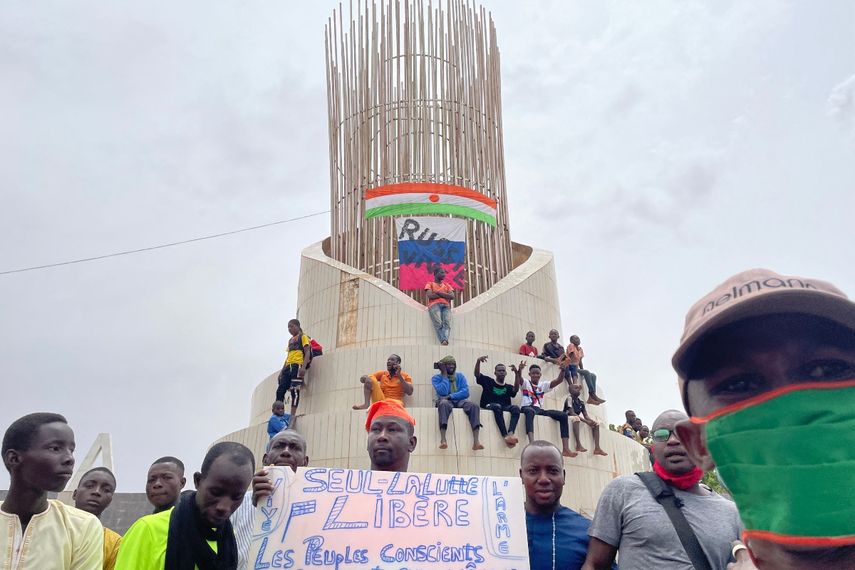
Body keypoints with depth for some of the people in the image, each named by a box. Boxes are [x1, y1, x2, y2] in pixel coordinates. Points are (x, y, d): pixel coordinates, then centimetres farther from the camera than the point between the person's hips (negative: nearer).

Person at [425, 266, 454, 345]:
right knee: (438, 324, -30)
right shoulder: (430, 284, 21)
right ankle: (443, 341, -49)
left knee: (447, 323, -29)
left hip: (446, 306, 2)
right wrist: (445, 295, 5)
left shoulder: (447, 285, 31)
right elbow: (430, 295, 0)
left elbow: (452, 296, 11)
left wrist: (438, 293, 2)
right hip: (434, 305, -2)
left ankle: (445, 340, -52)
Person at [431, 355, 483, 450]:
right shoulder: (436, 378, 7)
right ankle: (443, 439, -55)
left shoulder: (460, 376, 16)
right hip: (446, 401, -3)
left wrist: (450, 396, -13)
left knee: (474, 406, -31)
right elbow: (443, 392, -12)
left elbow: (466, 392, 0)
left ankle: (476, 441, -43)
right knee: (444, 404, -41)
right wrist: (445, 374, -4)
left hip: (459, 400, 3)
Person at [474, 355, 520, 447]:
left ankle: (510, 433, -49)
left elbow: (515, 389, -2)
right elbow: (477, 374, 1)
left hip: (504, 408, 3)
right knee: (497, 406, -37)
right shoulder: (488, 381, 16)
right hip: (489, 407, -3)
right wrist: (478, 361, -19)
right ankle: (505, 436, -48)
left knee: (516, 408, -28)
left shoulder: (508, 387, 21)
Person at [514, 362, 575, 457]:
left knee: (563, 415, -10)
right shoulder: (525, 383, 10)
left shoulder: (543, 385, 21)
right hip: (527, 408, -5)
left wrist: (562, 370, -11)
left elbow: (559, 380, 9)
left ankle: (565, 449, -19)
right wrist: (518, 371, -39)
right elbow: (519, 378, -15)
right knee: (530, 411, -43)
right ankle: (532, 443, -61)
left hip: (539, 410, 6)